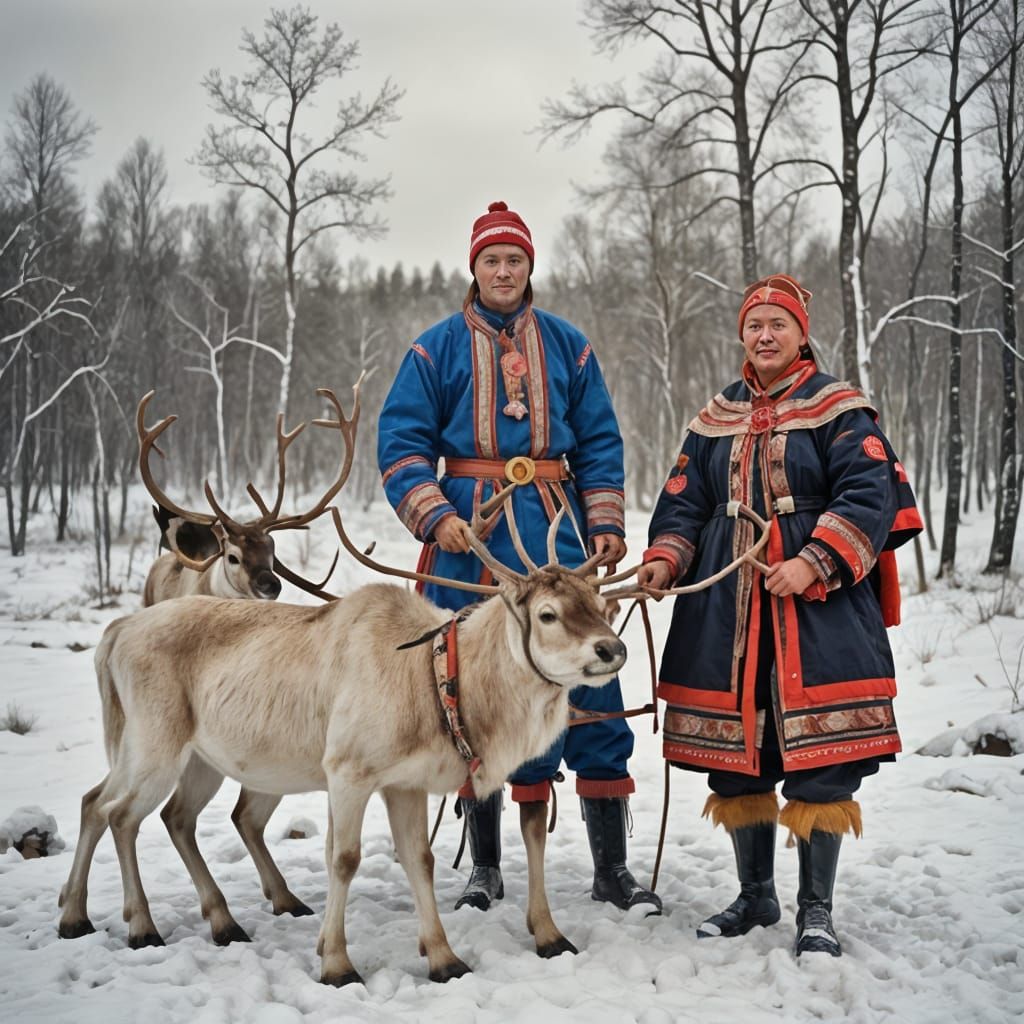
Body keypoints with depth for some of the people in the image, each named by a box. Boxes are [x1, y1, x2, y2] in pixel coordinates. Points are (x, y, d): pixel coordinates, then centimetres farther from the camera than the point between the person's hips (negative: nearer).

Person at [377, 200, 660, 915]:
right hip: (470, 536, -1)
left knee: (590, 679, -4)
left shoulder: (568, 346, 12)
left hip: (557, 533, 1)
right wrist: (435, 515, -13)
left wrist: (606, 523, 2)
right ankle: (485, 868, 16)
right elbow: (402, 441, 2)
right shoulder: (438, 348, 6)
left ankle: (612, 866, 6)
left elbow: (599, 442, 15)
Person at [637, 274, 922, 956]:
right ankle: (756, 897, 24)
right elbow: (684, 503, 15)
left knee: (818, 757, -4)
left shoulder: (838, 409, 1)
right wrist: (664, 559, -4)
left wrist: (814, 564, -19)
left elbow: (870, 494, -9)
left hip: (819, 609, -4)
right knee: (737, 754, 8)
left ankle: (816, 909, 9)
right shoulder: (714, 420, 15)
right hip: (729, 610, 4)